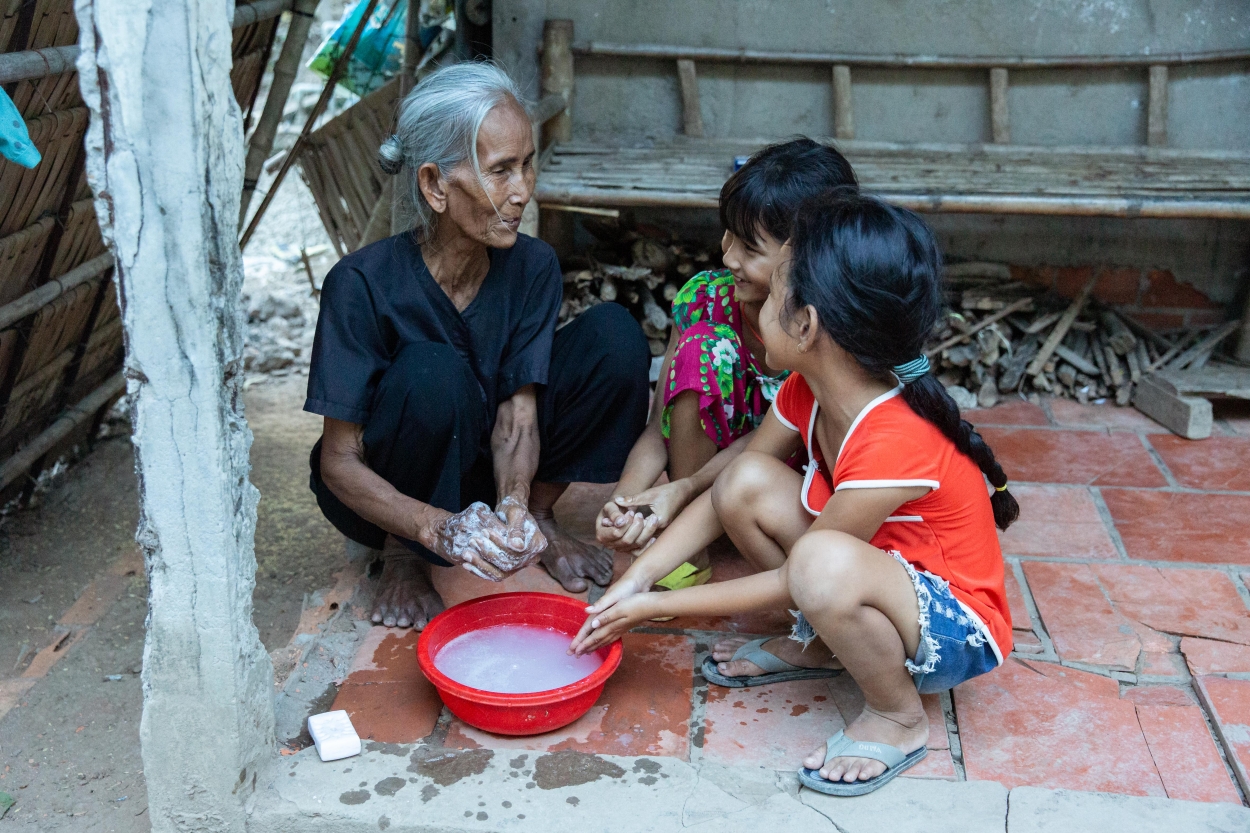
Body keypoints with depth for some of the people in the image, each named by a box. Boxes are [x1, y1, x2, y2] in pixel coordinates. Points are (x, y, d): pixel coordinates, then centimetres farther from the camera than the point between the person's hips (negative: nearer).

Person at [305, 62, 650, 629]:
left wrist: (514, 508, -38)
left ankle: (539, 515, 1)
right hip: (389, 491, -3)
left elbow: (517, 416, -16)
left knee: (616, 335, -17)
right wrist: (438, 527, -42)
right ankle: (401, 555, -10)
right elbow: (339, 460, -24)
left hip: (487, 467, 4)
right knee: (432, 372, -38)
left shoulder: (532, 267, -15)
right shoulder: (362, 284, -27)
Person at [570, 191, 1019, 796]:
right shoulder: (808, 391, -9)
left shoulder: (892, 443, -34)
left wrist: (657, 607, -16)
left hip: (956, 629, -7)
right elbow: (723, 494, 2)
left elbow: (793, 582, -23)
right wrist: (638, 576, -10)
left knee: (822, 562, -39)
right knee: (747, 481, -12)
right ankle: (821, 646, 8)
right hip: (884, 572, 8)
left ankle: (898, 716, -10)